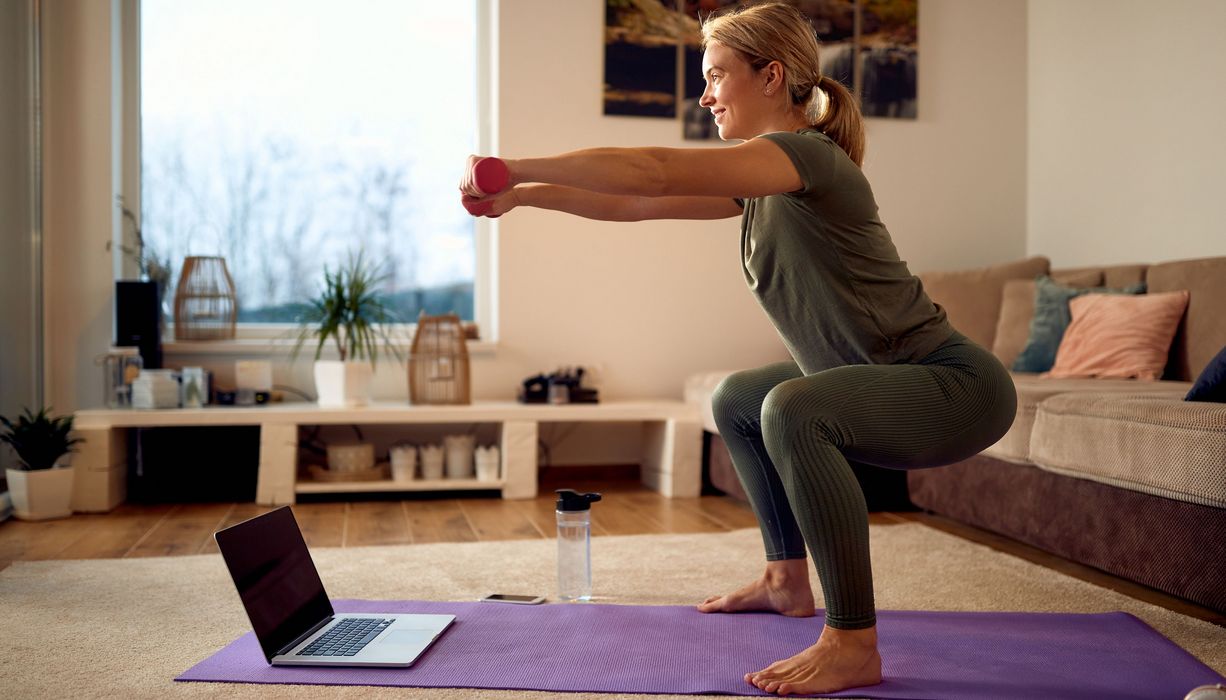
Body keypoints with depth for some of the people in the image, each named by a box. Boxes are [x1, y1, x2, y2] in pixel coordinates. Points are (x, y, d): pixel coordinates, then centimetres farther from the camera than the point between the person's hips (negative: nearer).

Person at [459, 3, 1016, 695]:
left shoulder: (808, 155, -19)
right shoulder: (761, 184, 9)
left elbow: (653, 172, -27)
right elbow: (636, 205, 11)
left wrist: (518, 168, -20)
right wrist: (521, 194, 6)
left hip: (959, 386, -10)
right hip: (877, 378, 10)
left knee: (792, 409, -34)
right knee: (736, 400, 21)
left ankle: (853, 644, -22)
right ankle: (788, 580, 28)